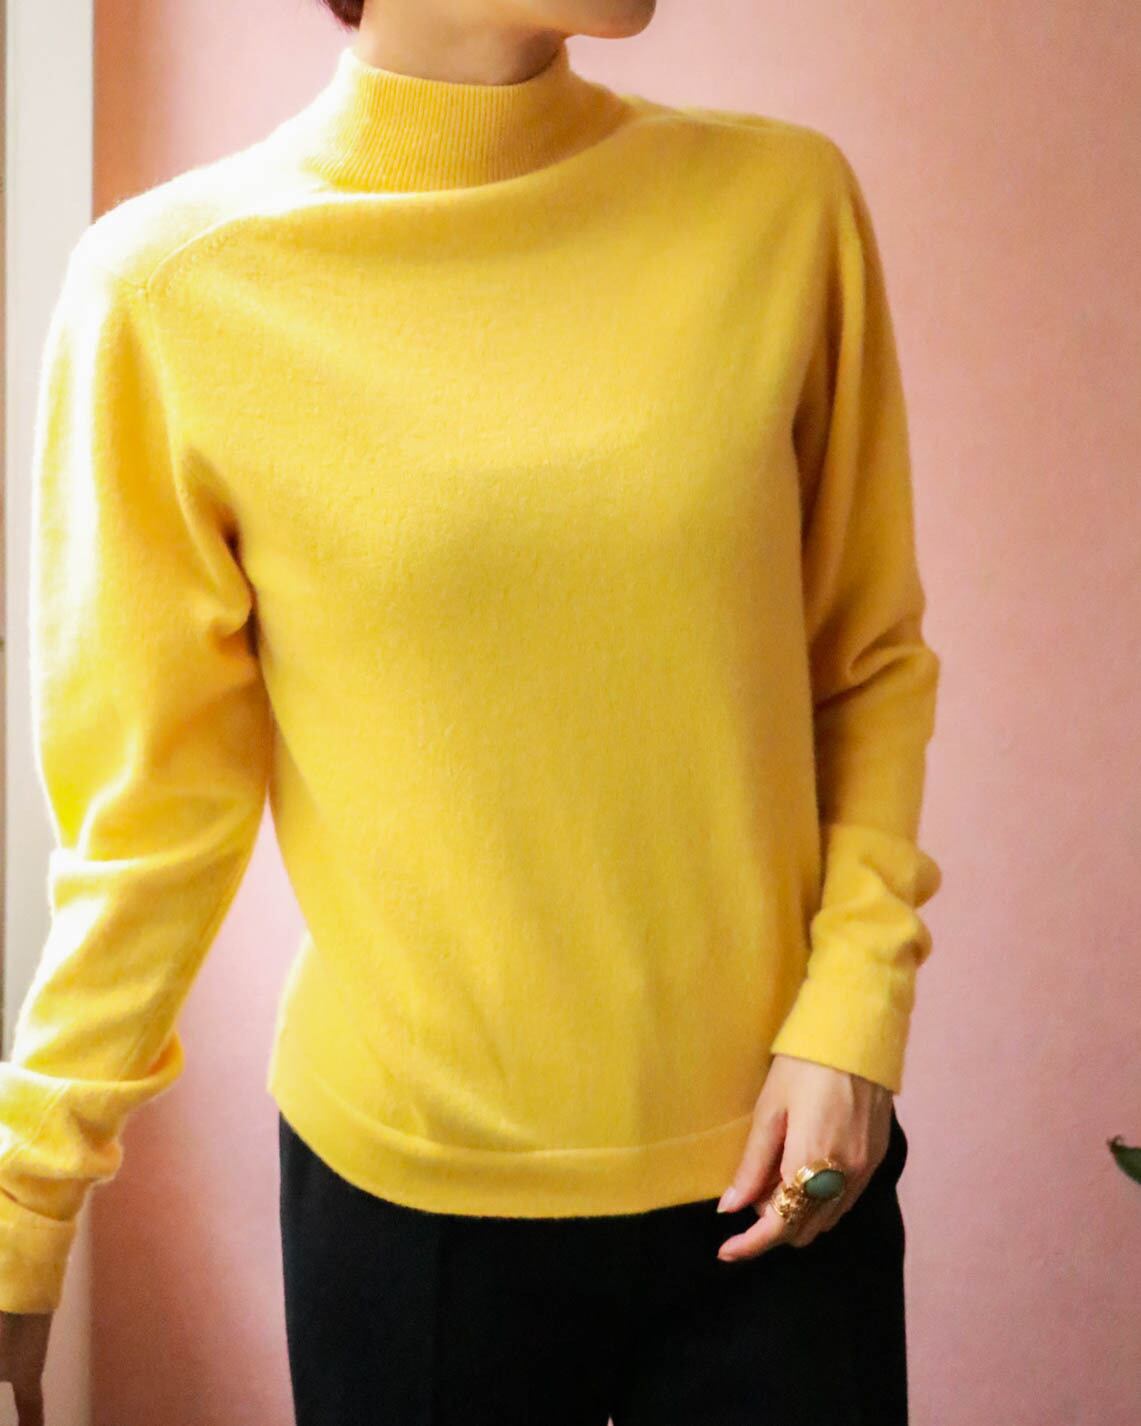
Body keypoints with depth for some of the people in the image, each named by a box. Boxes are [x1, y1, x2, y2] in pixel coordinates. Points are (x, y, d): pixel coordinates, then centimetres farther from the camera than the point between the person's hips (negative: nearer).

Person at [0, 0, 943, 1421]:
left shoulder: (784, 201, -4)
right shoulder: (173, 285, -10)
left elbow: (870, 658, 4)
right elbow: (149, 809, -5)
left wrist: (855, 1010, -6)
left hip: (776, 1171, 2)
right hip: (409, 1195, -1)